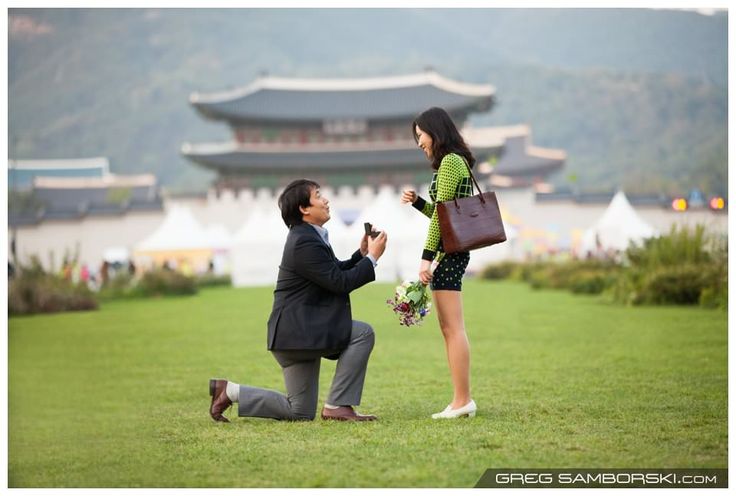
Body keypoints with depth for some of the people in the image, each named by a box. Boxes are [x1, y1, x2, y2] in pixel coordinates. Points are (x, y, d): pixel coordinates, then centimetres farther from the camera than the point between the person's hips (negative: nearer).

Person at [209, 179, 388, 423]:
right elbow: (339, 283, -19)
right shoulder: (305, 243, -19)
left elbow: (336, 272, 21)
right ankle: (337, 405, -10)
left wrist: (362, 253, 8)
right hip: (297, 332, -10)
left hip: (306, 329, 10)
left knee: (300, 412, 11)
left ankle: (229, 391, 11)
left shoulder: (308, 236, 12)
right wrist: (372, 258, -11)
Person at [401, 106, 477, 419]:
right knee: (449, 328, 10)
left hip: (449, 250, -10)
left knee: (453, 328, -10)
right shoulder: (457, 161, 20)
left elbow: (441, 214, -17)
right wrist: (417, 202, 10)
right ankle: (463, 399, 10)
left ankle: (462, 400, -10)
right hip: (453, 251, 10)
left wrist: (426, 257, -19)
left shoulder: (449, 161, -10)